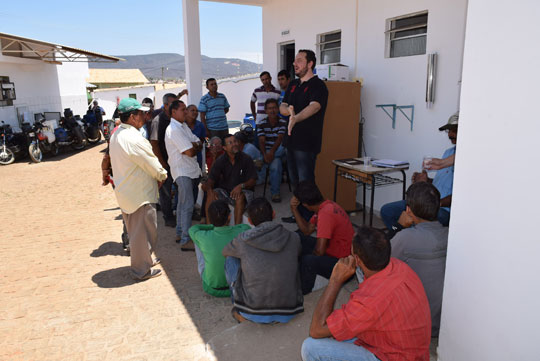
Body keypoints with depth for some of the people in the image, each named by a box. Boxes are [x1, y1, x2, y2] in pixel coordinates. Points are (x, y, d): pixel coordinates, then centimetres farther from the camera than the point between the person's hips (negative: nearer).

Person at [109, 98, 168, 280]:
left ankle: (143, 260, 39)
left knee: (135, 230, 22)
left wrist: (157, 173, 11)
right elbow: (153, 165, -19)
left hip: (124, 191, 10)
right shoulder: (134, 139, -25)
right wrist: (162, 175, 3)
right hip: (140, 194, -10)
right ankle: (141, 270, 17)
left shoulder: (116, 135, 8)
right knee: (142, 232, 4)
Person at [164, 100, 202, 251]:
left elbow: (199, 144, 10)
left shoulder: (183, 126, 14)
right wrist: (196, 147, 0)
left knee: (183, 203, 17)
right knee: (187, 205, -9)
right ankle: (185, 240, -4)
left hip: (191, 170, 10)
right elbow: (190, 152, -21)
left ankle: (180, 233, 29)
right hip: (182, 171, -10)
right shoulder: (174, 129, -17)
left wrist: (193, 146, -12)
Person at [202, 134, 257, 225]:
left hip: (242, 191, -2)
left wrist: (241, 186, -28)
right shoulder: (220, 161, -2)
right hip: (224, 190, 2)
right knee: (211, 195, -26)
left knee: (240, 197, -36)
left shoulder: (246, 159, -8)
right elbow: (211, 179, -7)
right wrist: (209, 188, -30)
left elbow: (253, 180, -9)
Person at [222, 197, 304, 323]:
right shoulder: (293, 238, -3)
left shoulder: (243, 240, -9)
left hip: (254, 314, -2)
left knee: (231, 259, 14)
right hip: (288, 313, 3)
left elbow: (225, 251, 14)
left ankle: (239, 310, 23)